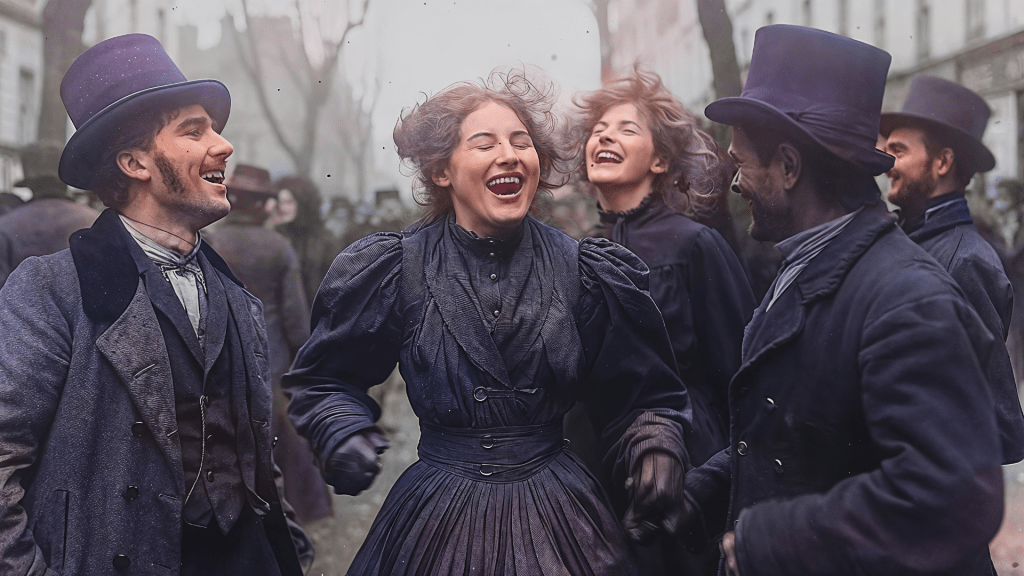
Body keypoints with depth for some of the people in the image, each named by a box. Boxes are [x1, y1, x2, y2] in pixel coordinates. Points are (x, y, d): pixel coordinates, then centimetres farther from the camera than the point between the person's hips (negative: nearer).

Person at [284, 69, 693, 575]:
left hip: (557, 518, 1)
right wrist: (344, 435, -11)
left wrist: (656, 454, -12)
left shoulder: (585, 273, -2)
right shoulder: (395, 271, -4)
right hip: (436, 515, 0)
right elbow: (324, 381, 8)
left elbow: (643, 398, 7)